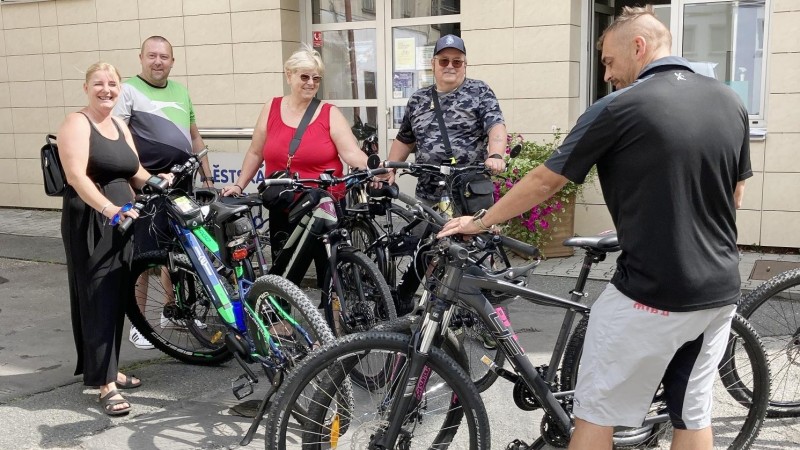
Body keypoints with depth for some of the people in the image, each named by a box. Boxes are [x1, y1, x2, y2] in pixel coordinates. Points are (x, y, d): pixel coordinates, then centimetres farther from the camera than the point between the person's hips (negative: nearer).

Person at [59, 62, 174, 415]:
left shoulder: (120, 126, 15)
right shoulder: (77, 123, -8)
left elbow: (135, 172, 15)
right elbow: (76, 175, -21)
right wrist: (109, 208, -35)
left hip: (120, 220, 7)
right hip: (89, 222, -7)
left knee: (116, 297, 13)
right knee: (97, 298, -7)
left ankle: (106, 368, 27)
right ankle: (105, 384, -5)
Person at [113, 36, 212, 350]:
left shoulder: (180, 91, 16)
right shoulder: (128, 90, -4)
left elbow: (195, 136, 21)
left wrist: (207, 176, 18)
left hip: (182, 185, 6)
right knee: (145, 257, -4)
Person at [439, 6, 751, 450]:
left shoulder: (618, 108, -12)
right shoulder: (731, 103, 6)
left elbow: (544, 181, -6)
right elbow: (734, 195, 16)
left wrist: (480, 221, 7)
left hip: (651, 294, -6)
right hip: (720, 292, 7)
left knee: (595, 412, 8)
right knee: (693, 414, 17)